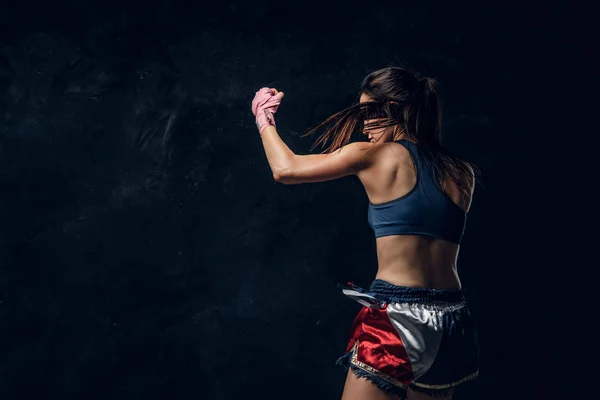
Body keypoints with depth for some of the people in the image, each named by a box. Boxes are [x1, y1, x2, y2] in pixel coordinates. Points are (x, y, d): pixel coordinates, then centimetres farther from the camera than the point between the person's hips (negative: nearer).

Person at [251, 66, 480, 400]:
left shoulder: (374, 156, -3)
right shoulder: (462, 173, 9)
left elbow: (285, 170, 5)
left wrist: (264, 119, 23)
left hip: (398, 316, -5)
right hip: (452, 322, 6)